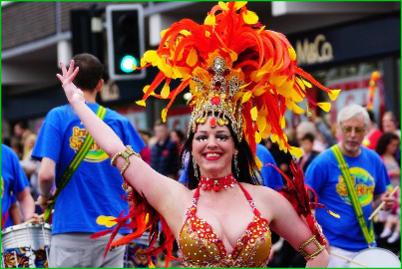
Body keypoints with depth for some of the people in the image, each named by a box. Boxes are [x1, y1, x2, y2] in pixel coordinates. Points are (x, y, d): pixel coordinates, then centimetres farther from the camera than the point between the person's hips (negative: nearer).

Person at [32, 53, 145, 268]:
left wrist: (45, 197, 9)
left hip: (71, 228, -3)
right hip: (114, 226, 3)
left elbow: (46, 173, -12)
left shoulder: (58, 117, -2)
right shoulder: (119, 121, 7)